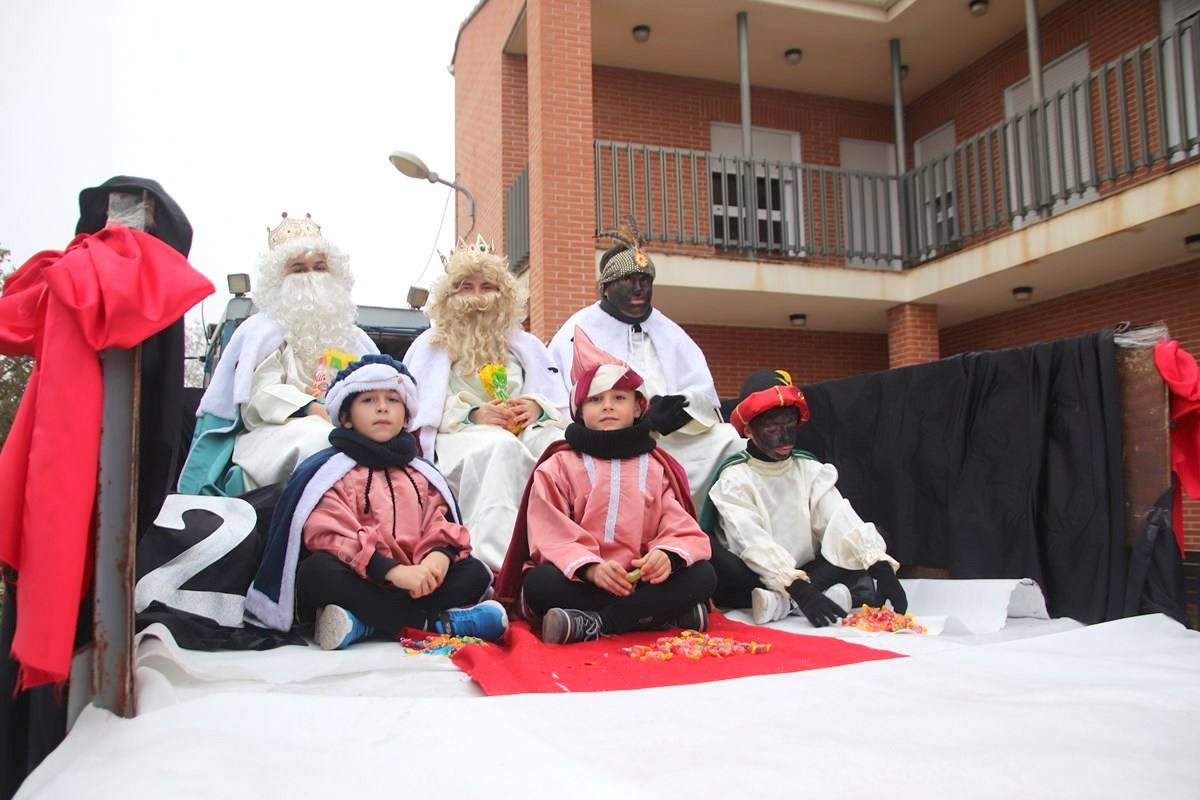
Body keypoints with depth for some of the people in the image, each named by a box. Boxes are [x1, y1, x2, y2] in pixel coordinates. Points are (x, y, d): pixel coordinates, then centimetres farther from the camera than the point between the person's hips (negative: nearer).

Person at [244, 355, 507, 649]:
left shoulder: (421, 475, 19)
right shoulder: (330, 472, 2)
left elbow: (438, 524, 8)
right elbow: (329, 534, -13)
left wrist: (438, 556, -18)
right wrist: (392, 569, -25)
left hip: (413, 580, 4)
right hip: (357, 579, -4)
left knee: (475, 572, -15)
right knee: (317, 571, -34)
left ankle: (365, 622, -28)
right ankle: (433, 622, -30)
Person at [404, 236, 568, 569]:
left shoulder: (525, 344, 26)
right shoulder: (431, 345, 19)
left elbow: (560, 401, 16)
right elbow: (420, 408, 5)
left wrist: (537, 406, -9)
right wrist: (472, 414, -12)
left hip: (525, 429, 3)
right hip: (458, 437, -2)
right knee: (499, 446, -40)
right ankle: (497, 563, -50)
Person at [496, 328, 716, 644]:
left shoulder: (658, 467, 12)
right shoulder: (558, 466, 6)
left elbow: (683, 531, 1)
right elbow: (551, 538, -7)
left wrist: (666, 555, -24)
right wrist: (590, 567, -27)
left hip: (642, 580, 2)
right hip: (578, 579, -2)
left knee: (703, 575, -23)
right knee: (539, 583, -33)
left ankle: (590, 624, -30)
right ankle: (670, 614, -33)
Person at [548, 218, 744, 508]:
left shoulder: (669, 332, 20)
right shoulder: (581, 329, 7)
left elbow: (703, 390, 8)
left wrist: (678, 408, -16)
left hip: (670, 440, 4)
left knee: (729, 439, -16)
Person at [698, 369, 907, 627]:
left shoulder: (811, 470, 6)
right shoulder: (734, 478, -6)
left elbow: (845, 523, -9)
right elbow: (754, 544, -21)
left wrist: (881, 568, -27)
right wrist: (800, 590, -35)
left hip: (806, 578, 5)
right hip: (752, 581, -4)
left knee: (873, 544, -12)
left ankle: (782, 603, -27)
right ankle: (820, 597, -35)